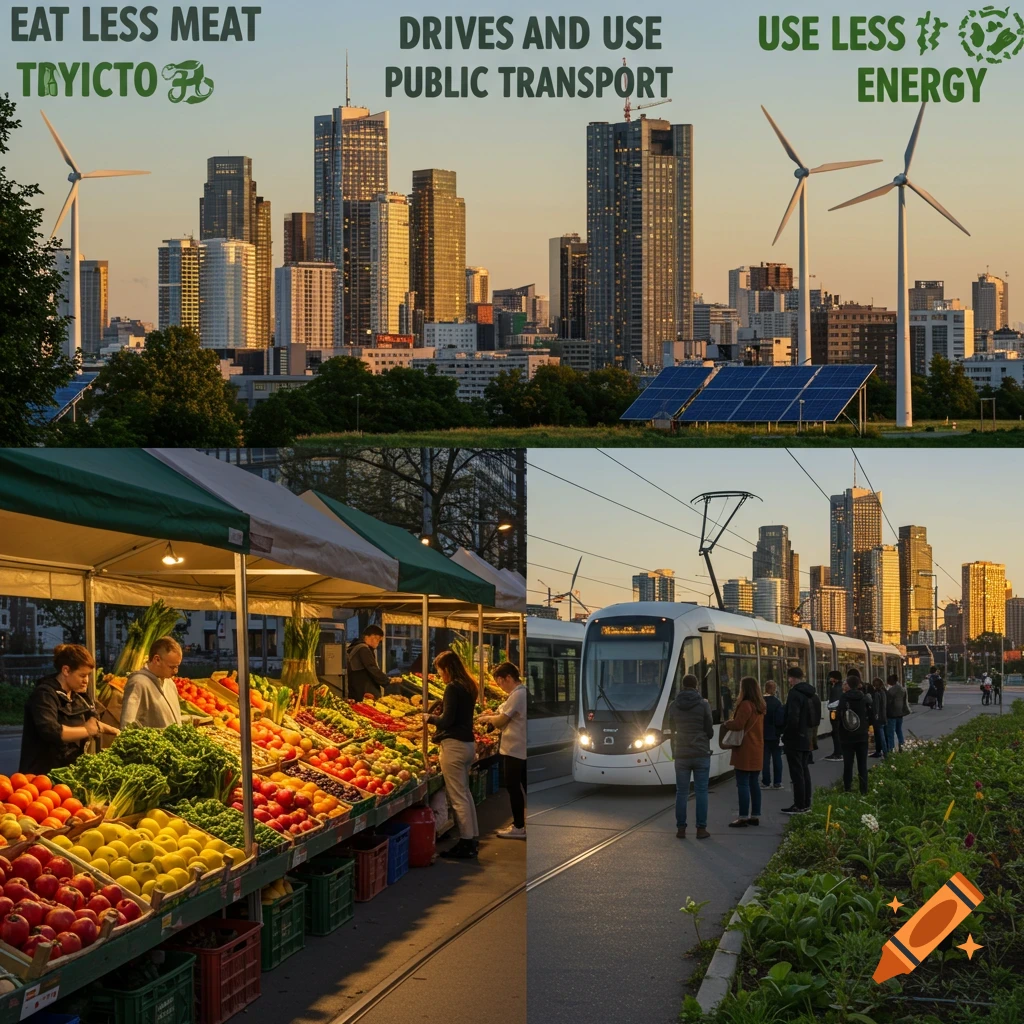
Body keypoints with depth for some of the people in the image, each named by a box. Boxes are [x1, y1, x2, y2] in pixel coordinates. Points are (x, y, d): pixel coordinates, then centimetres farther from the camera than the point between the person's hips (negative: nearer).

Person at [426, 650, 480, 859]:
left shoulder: (453, 688, -15)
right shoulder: (469, 686, 12)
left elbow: (447, 720, -16)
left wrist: (430, 718, 2)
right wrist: (437, 718, 17)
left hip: (454, 745, -9)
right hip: (469, 744, 9)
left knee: (458, 797, -3)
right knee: (465, 793, 16)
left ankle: (466, 843, -1)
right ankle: (473, 839, 20)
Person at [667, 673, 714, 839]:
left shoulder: (673, 706, -1)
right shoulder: (703, 705, -8)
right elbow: (710, 731, -5)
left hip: (681, 754, 2)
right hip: (701, 753, -2)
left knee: (681, 792, 7)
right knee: (701, 791, 2)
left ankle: (680, 829, 6)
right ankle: (701, 829, 1)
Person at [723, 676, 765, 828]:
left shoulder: (746, 705, -16)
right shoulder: (759, 706, 13)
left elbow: (738, 724, -20)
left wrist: (726, 724, -2)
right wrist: (732, 722, 12)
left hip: (745, 751, -9)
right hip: (757, 750, 9)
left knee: (742, 784, -7)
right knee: (753, 783, 14)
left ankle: (743, 817, -9)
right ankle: (755, 815, 17)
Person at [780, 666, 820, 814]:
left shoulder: (795, 694, -19)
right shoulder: (810, 694, 10)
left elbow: (792, 718, -25)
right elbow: (815, 717, 18)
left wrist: (785, 731, -10)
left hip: (794, 740, -9)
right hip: (806, 738, 9)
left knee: (797, 772, -5)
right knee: (804, 770, 16)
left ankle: (799, 805, -4)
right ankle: (806, 803, 21)